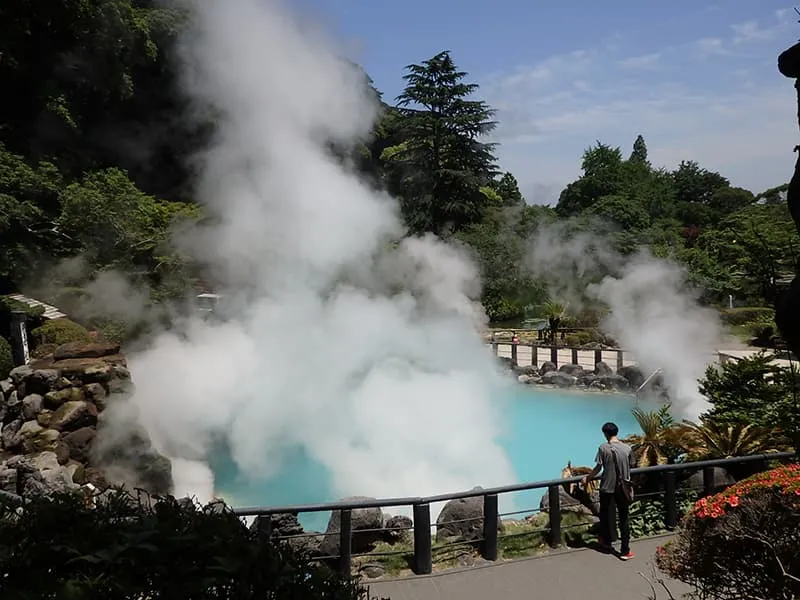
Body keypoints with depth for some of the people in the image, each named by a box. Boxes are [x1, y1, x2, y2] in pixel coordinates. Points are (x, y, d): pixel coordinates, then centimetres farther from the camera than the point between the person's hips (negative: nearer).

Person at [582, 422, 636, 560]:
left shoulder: (603, 448, -12)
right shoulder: (627, 448, -5)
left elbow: (598, 468, -9)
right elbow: (630, 466, 7)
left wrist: (587, 478, 7)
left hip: (607, 488, -2)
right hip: (623, 488, 2)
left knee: (607, 516, 18)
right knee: (624, 519, 8)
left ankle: (607, 541, 34)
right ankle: (625, 551, 9)